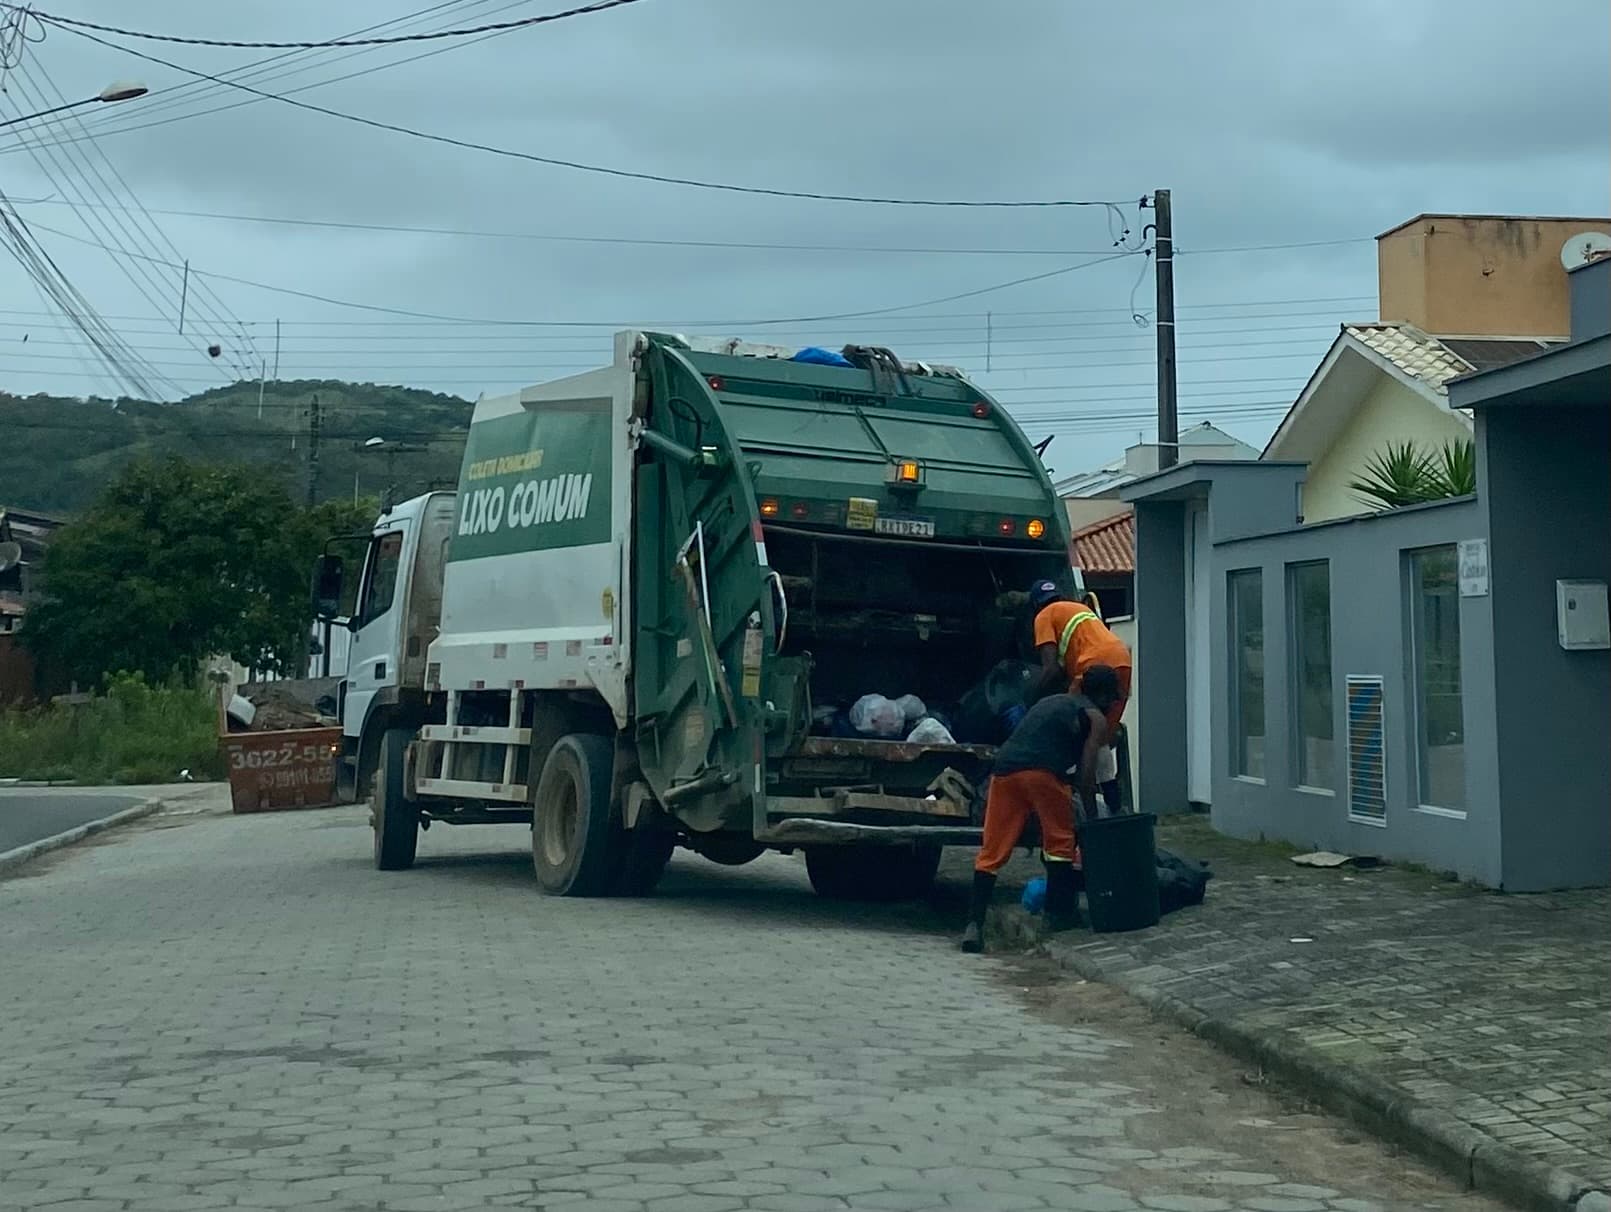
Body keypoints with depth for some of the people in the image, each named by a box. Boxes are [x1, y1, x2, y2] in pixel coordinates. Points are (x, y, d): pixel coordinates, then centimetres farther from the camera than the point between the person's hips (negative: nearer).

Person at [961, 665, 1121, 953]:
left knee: (992, 851, 4)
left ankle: (974, 923, -5)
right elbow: (1086, 772, 4)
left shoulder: (1051, 701, 35)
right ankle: (1058, 913, 20)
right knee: (1060, 841, 15)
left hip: (1005, 767, 6)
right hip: (1041, 770, -6)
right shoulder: (1096, 718, 15)